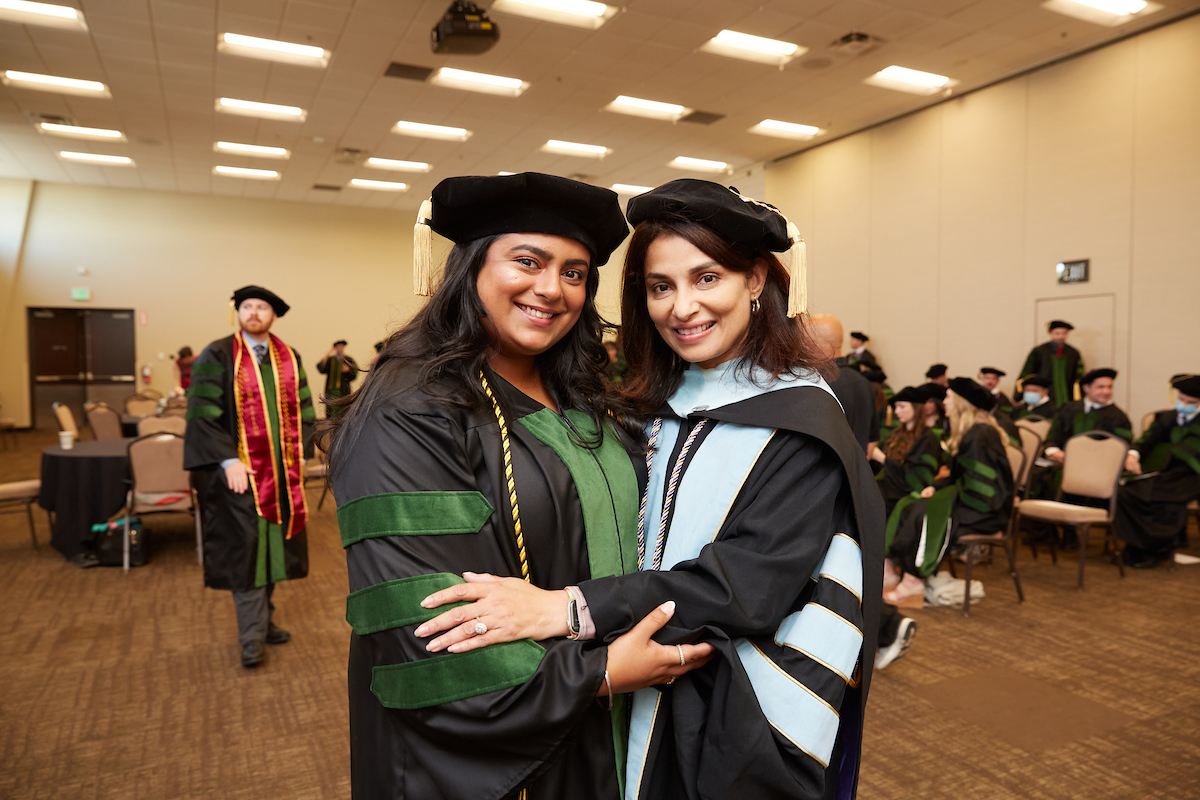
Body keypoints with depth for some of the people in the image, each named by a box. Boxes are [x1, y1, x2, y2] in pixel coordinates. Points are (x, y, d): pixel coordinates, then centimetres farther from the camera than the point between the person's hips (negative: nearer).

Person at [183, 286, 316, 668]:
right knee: (245, 547, -4)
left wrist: (300, 454, 4)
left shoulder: (289, 358, 9)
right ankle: (252, 637, 3)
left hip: (281, 472, 5)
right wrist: (228, 460, -16)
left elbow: (304, 410, 13)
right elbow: (202, 414, -9)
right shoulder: (216, 357, -4)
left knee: (272, 544, 11)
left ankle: (263, 619, 25)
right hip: (239, 471, -5)